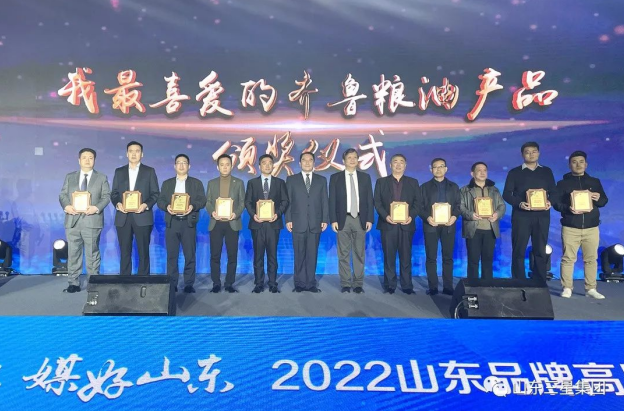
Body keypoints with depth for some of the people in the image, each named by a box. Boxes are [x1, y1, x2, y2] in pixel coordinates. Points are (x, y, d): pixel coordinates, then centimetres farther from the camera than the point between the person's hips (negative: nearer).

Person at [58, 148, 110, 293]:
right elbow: (62, 195, 9)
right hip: (73, 220, 3)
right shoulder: (70, 177, 16)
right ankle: (73, 283, 12)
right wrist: (66, 206, -12)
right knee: (73, 253, 5)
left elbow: (106, 196, 1)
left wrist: (97, 208, -16)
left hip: (92, 220, -2)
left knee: (92, 253, 2)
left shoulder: (102, 178, 9)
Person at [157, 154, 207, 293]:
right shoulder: (167, 183, 16)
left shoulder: (196, 183, 11)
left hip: (189, 223, -1)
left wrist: (192, 206, -18)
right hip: (172, 223, 1)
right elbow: (160, 201, 8)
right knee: (171, 255, 2)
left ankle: (189, 284, 4)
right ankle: (172, 284, 9)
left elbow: (202, 201, 2)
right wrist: (167, 207, -13)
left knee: (190, 255, -2)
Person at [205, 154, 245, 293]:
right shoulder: (212, 183, 12)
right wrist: (212, 212, -13)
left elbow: (242, 202, 3)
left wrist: (236, 213, -15)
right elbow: (207, 202, 8)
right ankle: (216, 283, 10)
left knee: (232, 255, 1)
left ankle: (230, 284, 9)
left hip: (232, 223, -1)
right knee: (215, 255, 1)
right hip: (216, 223, 1)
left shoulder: (239, 182, 8)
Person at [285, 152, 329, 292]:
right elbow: (288, 201, 4)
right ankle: (300, 283, 9)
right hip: (298, 223, -1)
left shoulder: (322, 180, 12)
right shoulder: (291, 179, 9)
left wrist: (325, 220, 0)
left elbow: (325, 201, 8)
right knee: (299, 254, 2)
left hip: (315, 223, 1)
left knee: (312, 254, 3)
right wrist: (288, 220, -4)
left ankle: (311, 283, 9)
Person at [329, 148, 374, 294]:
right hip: (343, 219, -1)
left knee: (359, 253, 4)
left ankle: (358, 284, 12)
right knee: (344, 254, 2)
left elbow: (369, 200, 7)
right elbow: (332, 201, 1)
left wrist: (369, 219, -2)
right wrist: (333, 220, -7)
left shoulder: (365, 177, 9)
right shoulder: (335, 178, 4)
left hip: (360, 219, 1)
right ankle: (345, 284, 9)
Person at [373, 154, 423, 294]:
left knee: (406, 256, 2)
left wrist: (411, 216, -11)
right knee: (389, 256, 1)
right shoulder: (381, 182, 11)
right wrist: (385, 216, -12)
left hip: (406, 224, 1)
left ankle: (407, 286, 8)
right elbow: (377, 202, 4)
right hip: (388, 224, 0)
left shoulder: (413, 182, 12)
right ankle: (389, 285, 7)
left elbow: (418, 202, 6)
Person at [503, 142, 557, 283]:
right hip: (521, 216, -2)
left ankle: (540, 284, 13)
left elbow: (554, 192, 12)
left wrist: (550, 201, -10)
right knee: (519, 251, -1)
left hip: (542, 216, 2)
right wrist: (519, 203, -18)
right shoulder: (514, 172, 5)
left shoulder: (546, 171, 13)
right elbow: (506, 194, 0)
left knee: (541, 251, 6)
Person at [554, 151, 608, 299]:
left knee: (591, 259, 4)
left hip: (591, 228, 2)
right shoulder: (563, 183, 6)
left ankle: (591, 289, 12)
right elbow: (556, 203, 0)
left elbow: (604, 201, 12)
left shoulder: (595, 182, 13)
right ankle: (567, 288, 4)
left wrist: (598, 198, -11)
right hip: (570, 228, -2)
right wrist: (568, 209, -20)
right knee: (568, 258, -2)